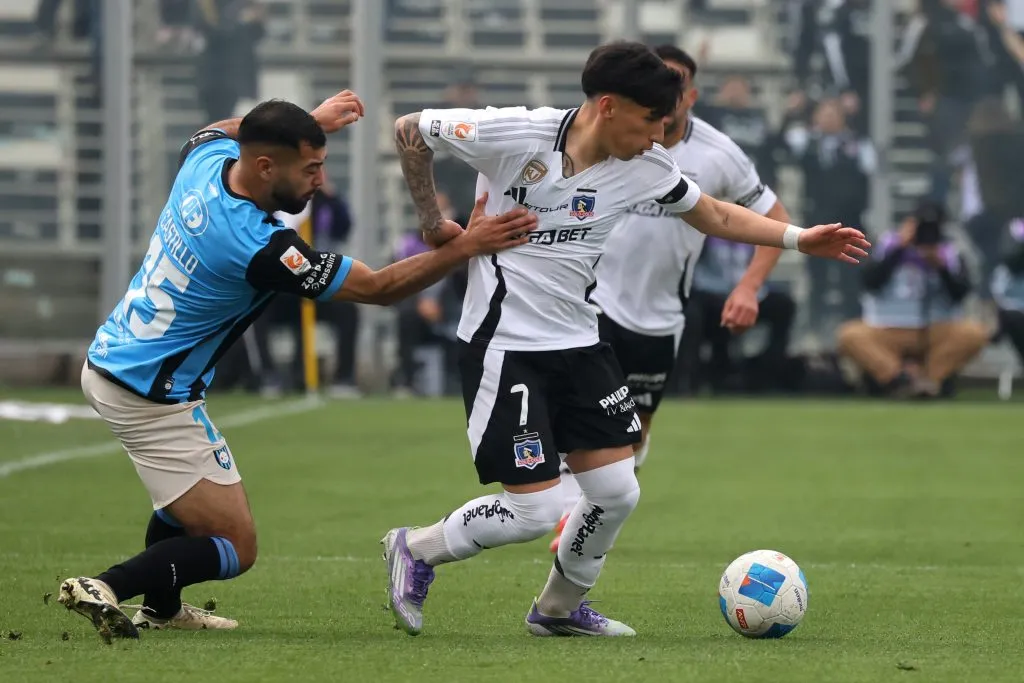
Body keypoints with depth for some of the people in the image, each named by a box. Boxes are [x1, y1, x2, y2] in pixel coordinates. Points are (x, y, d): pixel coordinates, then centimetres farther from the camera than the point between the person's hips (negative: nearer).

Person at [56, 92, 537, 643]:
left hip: (105, 363, 9)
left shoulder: (207, 158, -6)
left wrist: (309, 121, 26)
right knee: (234, 548, -5)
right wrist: (466, 246, -18)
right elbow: (379, 288, -18)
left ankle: (162, 609, 39)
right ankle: (106, 589, -18)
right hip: (154, 397, -9)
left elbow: (221, 130, 24)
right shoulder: (260, 248, -27)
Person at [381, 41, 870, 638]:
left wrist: (800, 239, 4)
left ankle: (560, 609, 29)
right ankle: (416, 551, 15)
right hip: (504, 344, -6)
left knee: (617, 493, 4)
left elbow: (714, 215, 13)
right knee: (534, 510, -11)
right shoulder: (515, 135, -19)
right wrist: (433, 222, -3)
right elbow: (410, 130, -6)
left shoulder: (646, 166, -3)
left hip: (578, 342, 6)